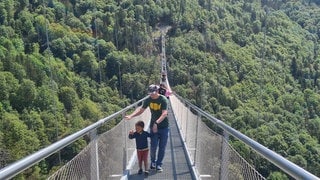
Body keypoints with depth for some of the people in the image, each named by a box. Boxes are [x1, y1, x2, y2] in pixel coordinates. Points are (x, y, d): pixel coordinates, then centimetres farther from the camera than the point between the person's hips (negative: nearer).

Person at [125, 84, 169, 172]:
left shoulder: (163, 100, -17)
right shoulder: (148, 100, -4)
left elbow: (164, 114, -26)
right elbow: (141, 110, 3)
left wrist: (156, 123, -39)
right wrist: (131, 116, -11)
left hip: (164, 126, -2)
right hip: (153, 126, 2)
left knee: (162, 147, 5)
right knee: (153, 146, -1)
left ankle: (159, 164, 21)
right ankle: (153, 162, 24)